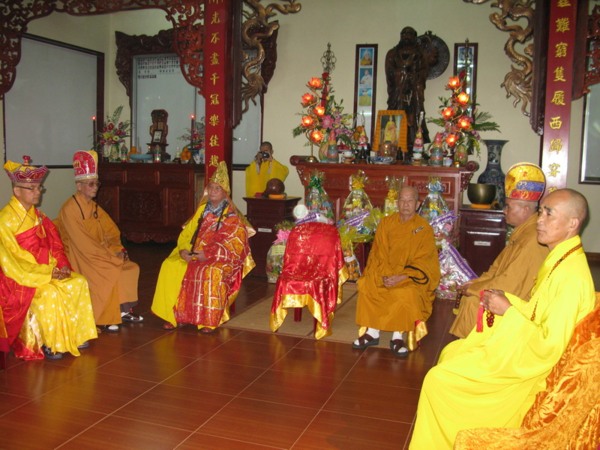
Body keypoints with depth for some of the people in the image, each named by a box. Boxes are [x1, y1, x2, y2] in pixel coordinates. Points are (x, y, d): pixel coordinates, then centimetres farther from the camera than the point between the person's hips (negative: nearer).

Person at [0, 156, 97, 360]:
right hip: (20, 275, -7)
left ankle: (74, 334, -1)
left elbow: (54, 244, 12)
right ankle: (47, 343, -14)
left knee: (79, 283, -10)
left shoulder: (38, 216, 10)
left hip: (47, 269, 8)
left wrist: (62, 265, -8)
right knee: (50, 294, -31)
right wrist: (47, 272, -21)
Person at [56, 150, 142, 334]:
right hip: (80, 258, -8)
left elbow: (112, 232, 11)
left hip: (98, 254, 8)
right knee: (112, 273, -27)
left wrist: (119, 249, -8)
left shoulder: (94, 207, 10)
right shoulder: (69, 209, -16)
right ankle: (104, 318, -14)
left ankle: (123, 310, 3)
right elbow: (83, 243, -22)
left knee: (131, 268, -5)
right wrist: (111, 254, -20)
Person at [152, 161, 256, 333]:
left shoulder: (232, 216, -3)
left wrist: (207, 254, -21)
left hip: (220, 258, -5)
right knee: (169, 266, -20)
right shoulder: (202, 209, 15)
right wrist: (183, 249, -10)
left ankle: (209, 321, -25)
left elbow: (234, 244, -12)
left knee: (211, 273, -38)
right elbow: (187, 233, 12)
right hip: (194, 255, 5)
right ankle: (172, 316, -12)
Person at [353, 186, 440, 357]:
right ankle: (372, 332, -13)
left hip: (411, 277, -3)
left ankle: (398, 337, -18)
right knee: (366, 286, -25)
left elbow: (423, 262, -8)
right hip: (385, 273, 3)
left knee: (407, 294, -35)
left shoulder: (424, 228, -3)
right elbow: (378, 253, 3)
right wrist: (385, 275, -16)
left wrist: (402, 277, -22)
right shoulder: (386, 223, 6)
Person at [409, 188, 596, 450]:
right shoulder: (560, 258, 2)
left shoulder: (571, 276, -28)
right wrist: (507, 300, -1)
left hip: (527, 365, -10)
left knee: (438, 379, -8)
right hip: (521, 345, 10)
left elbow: (550, 346, -29)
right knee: (451, 352, 18)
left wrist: (508, 311, -22)